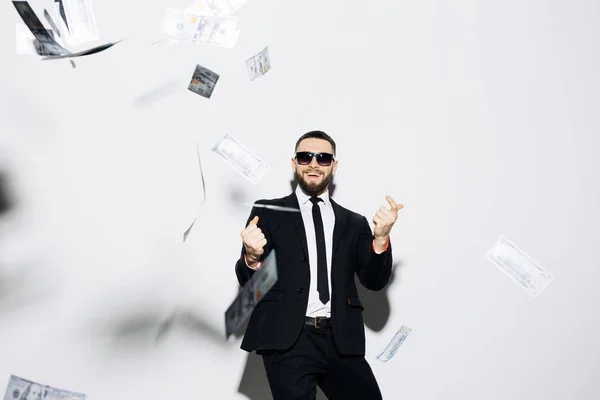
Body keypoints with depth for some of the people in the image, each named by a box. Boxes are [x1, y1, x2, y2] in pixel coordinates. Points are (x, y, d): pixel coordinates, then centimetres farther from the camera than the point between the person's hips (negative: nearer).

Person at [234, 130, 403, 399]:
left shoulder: (354, 223, 11)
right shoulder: (268, 212, 4)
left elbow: (374, 281, 4)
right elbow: (248, 281, 1)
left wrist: (381, 239, -14)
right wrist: (252, 258, -22)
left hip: (341, 342, 3)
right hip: (287, 341, -2)